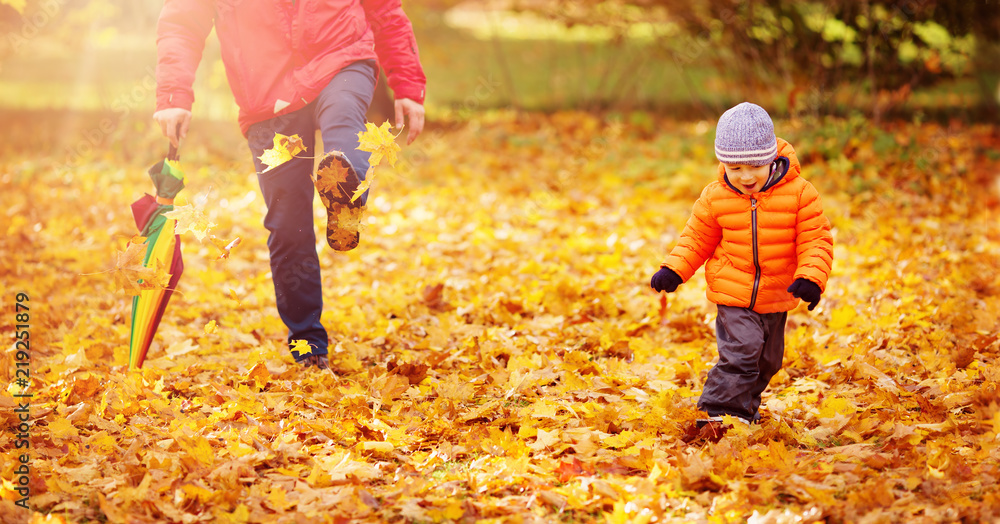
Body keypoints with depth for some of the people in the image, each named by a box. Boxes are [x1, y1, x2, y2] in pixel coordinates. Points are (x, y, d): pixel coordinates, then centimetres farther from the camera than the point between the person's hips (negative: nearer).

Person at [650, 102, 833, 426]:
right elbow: (697, 238, 6)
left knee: (767, 361, 18)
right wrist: (673, 270, -6)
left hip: (777, 298, 2)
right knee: (740, 354, -19)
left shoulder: (798, 193, -13)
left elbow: (817, 240, -10)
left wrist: (810, 278, -26)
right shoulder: (715, 198, -9)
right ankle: (720, 412, -13)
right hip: (733, 294, -2)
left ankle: (746, 407, 40)